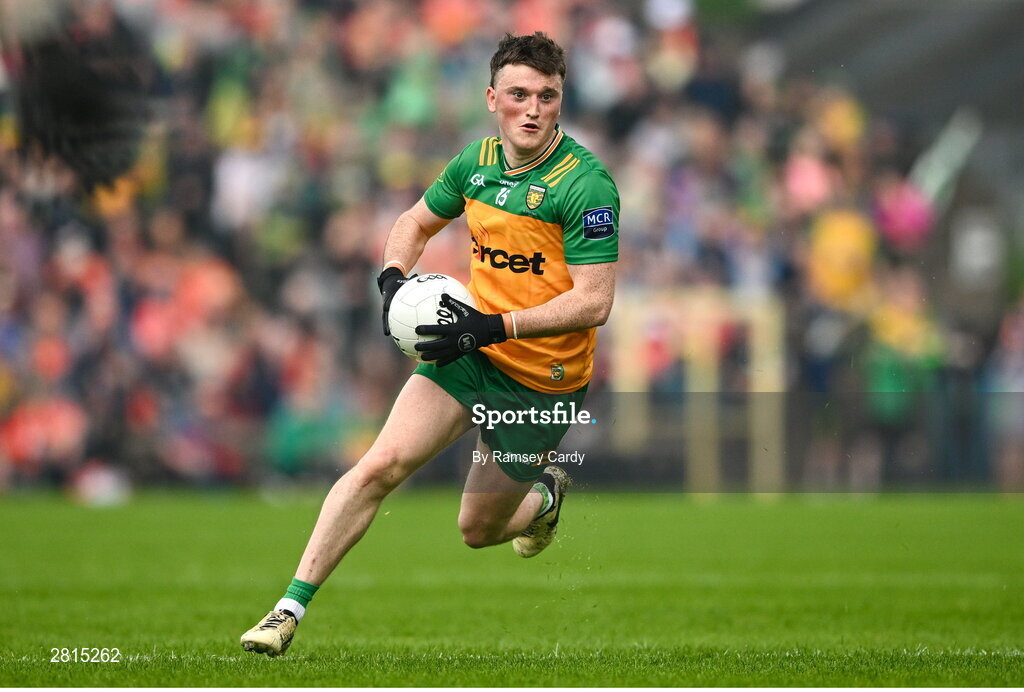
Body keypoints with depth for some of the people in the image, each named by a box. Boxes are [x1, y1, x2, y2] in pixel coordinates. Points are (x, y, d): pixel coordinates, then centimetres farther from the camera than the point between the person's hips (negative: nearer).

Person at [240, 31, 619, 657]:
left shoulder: (585, 183, -18)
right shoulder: (477, 162, 1)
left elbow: (594, 301, -21)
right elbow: (416, 223, 19)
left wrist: (495, 326, -28)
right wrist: (394, 279, -3)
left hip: (542, 378, -4)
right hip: (468, 349, 4)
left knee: (478, 529, 8)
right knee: (381, 465, -15)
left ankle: (546, 496, 43)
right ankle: (291, 610, -13)